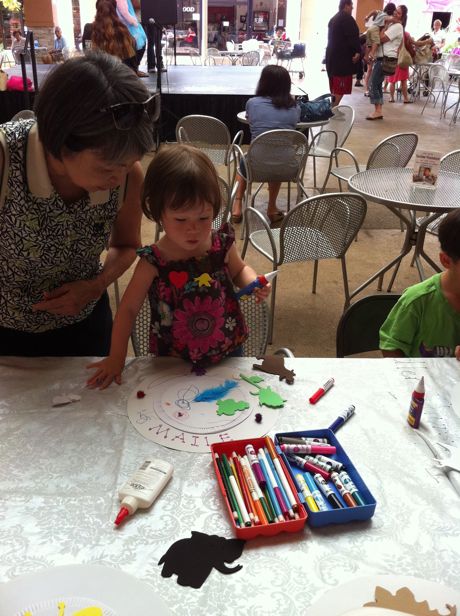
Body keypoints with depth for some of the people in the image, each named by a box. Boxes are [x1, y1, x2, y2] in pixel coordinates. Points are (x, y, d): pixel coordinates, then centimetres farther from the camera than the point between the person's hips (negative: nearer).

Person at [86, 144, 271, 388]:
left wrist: (254, 284, -14)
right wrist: (116, 358, -9)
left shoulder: (222, 244, -15)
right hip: (175, 363, -2)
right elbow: (128, 308, -11)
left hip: (229, 351, 3)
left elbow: (239, 270, 7)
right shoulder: (153, 262, -22)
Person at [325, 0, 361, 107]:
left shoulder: (334, 19, 18)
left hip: (333, 55, 10)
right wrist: (357, 51, -16)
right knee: (341, 87, -9)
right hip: (343, 57, -10)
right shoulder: (347, 18, -11)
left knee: (335, 86, 14)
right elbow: (353, 37, -19)